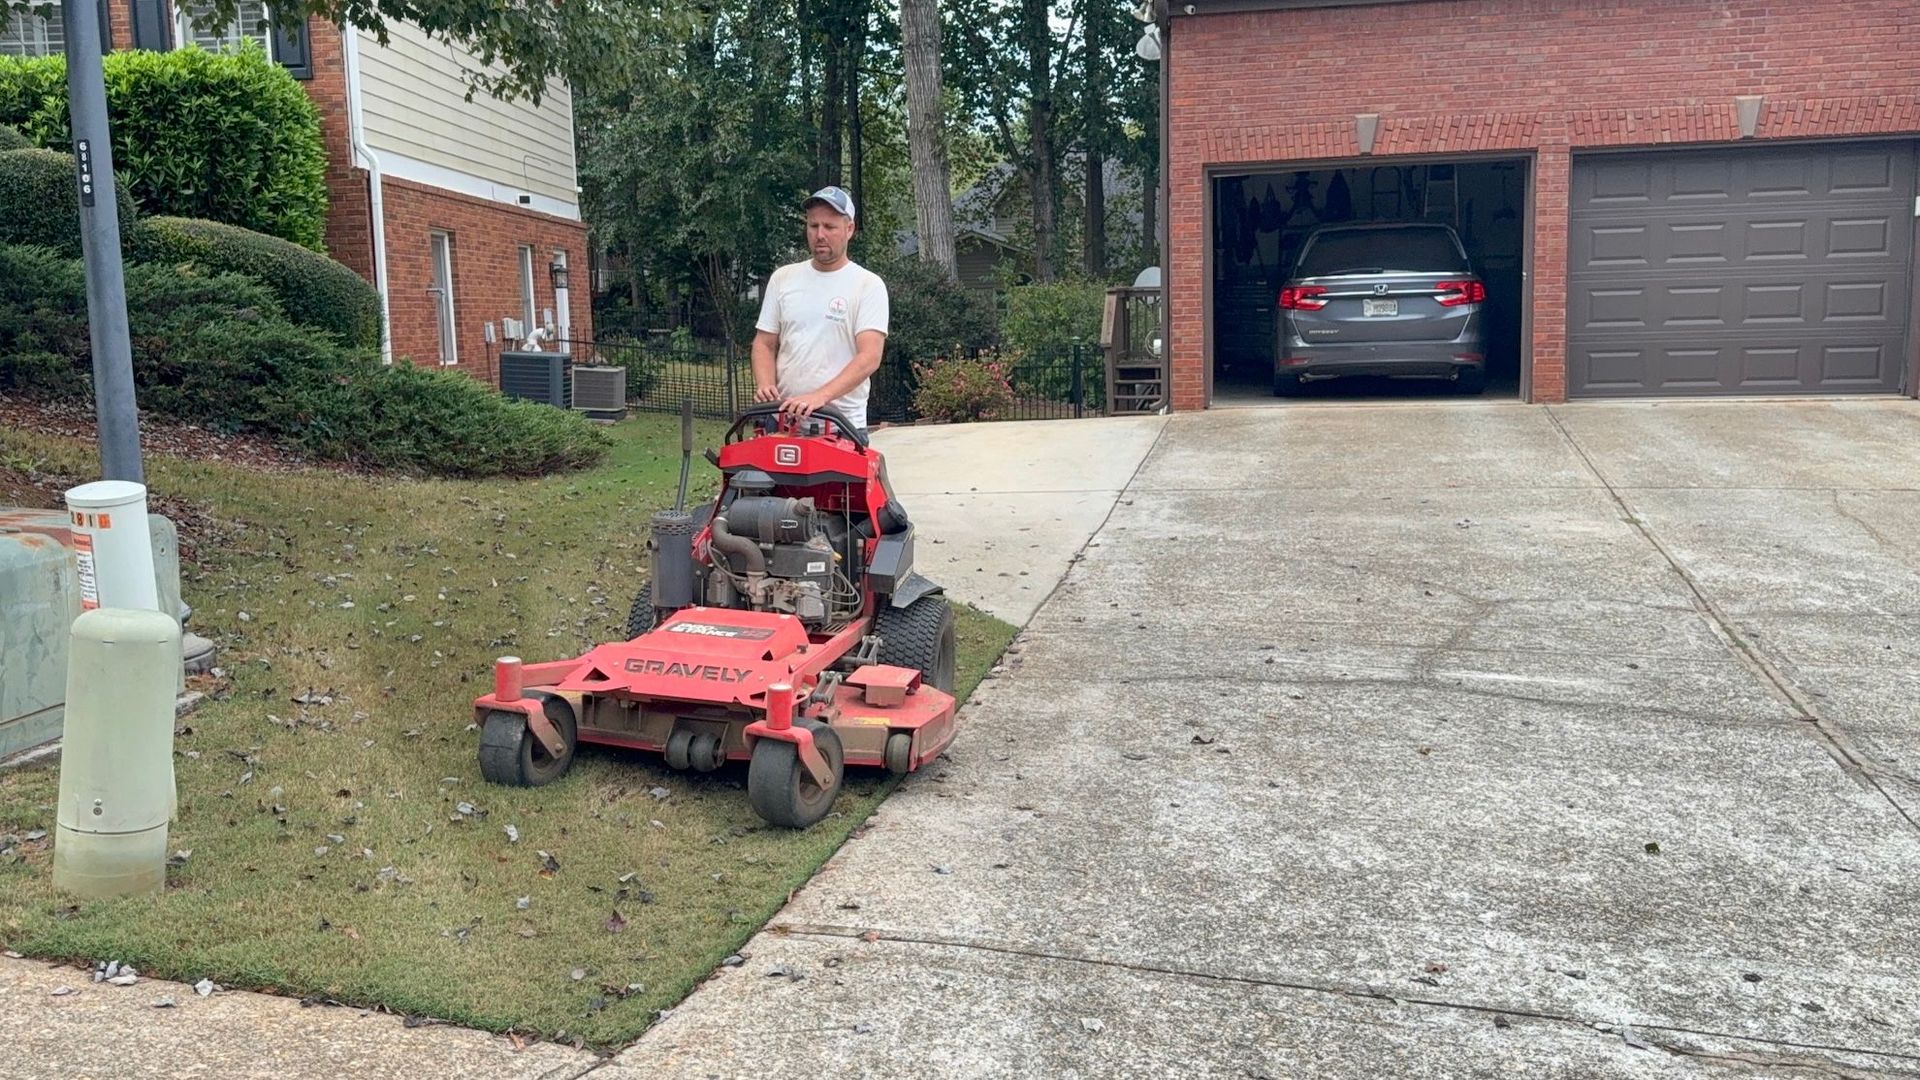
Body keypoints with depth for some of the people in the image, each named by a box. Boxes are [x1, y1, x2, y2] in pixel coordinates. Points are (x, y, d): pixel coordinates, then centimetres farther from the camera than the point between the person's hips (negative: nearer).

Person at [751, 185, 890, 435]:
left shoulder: (868, 285, -4)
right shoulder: (783, 278, 11)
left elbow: (869, 357, -15)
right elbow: (765, 345, 12)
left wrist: (821, 396, -28)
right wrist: (765, 385, -9)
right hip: (784, 422, 4)